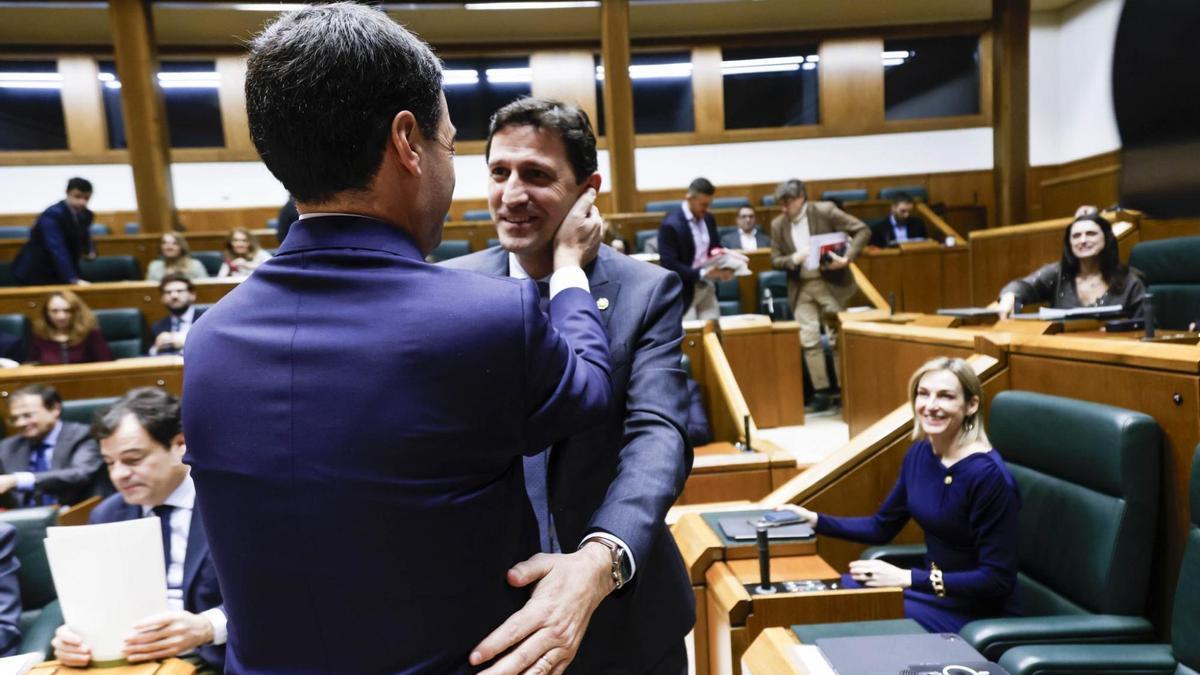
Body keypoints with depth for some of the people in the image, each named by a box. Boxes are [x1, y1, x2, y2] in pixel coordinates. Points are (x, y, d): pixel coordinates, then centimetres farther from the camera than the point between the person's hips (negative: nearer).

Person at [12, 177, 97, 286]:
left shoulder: (85, 215, -2)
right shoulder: (52, 215, -24)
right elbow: (57, 249, -36)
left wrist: (90, 250, 3)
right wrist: (73, 279, -44)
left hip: (61, 271, 6)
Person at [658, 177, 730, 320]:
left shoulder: (709, 219, 7)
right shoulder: (671, 224, -17)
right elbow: (668, 264, -21)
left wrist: (723, 268, -6)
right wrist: (702, 272, -27)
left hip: (707, 287, 7)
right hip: (683, 291, -6)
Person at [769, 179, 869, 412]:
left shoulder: (825, 211, -9)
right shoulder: (778, 224, 2)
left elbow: (863, 230, -8)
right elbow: (775, 260, 5)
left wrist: (847, 258, -19)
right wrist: (793, 259, -16)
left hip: (829, 283, -3)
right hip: (801, 288, 3)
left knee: (838, 339, 4)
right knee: (809, 341, -1)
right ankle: (822, 392, 8)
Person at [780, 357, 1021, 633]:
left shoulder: (988, 474, -23)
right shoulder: (920, 453, -1)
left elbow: (998, 579, -21)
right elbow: (882, 527, 9)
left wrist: (908, 578, -26)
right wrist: (814, 520, -2)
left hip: (978, 612, -7)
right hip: (931, 584, 7)